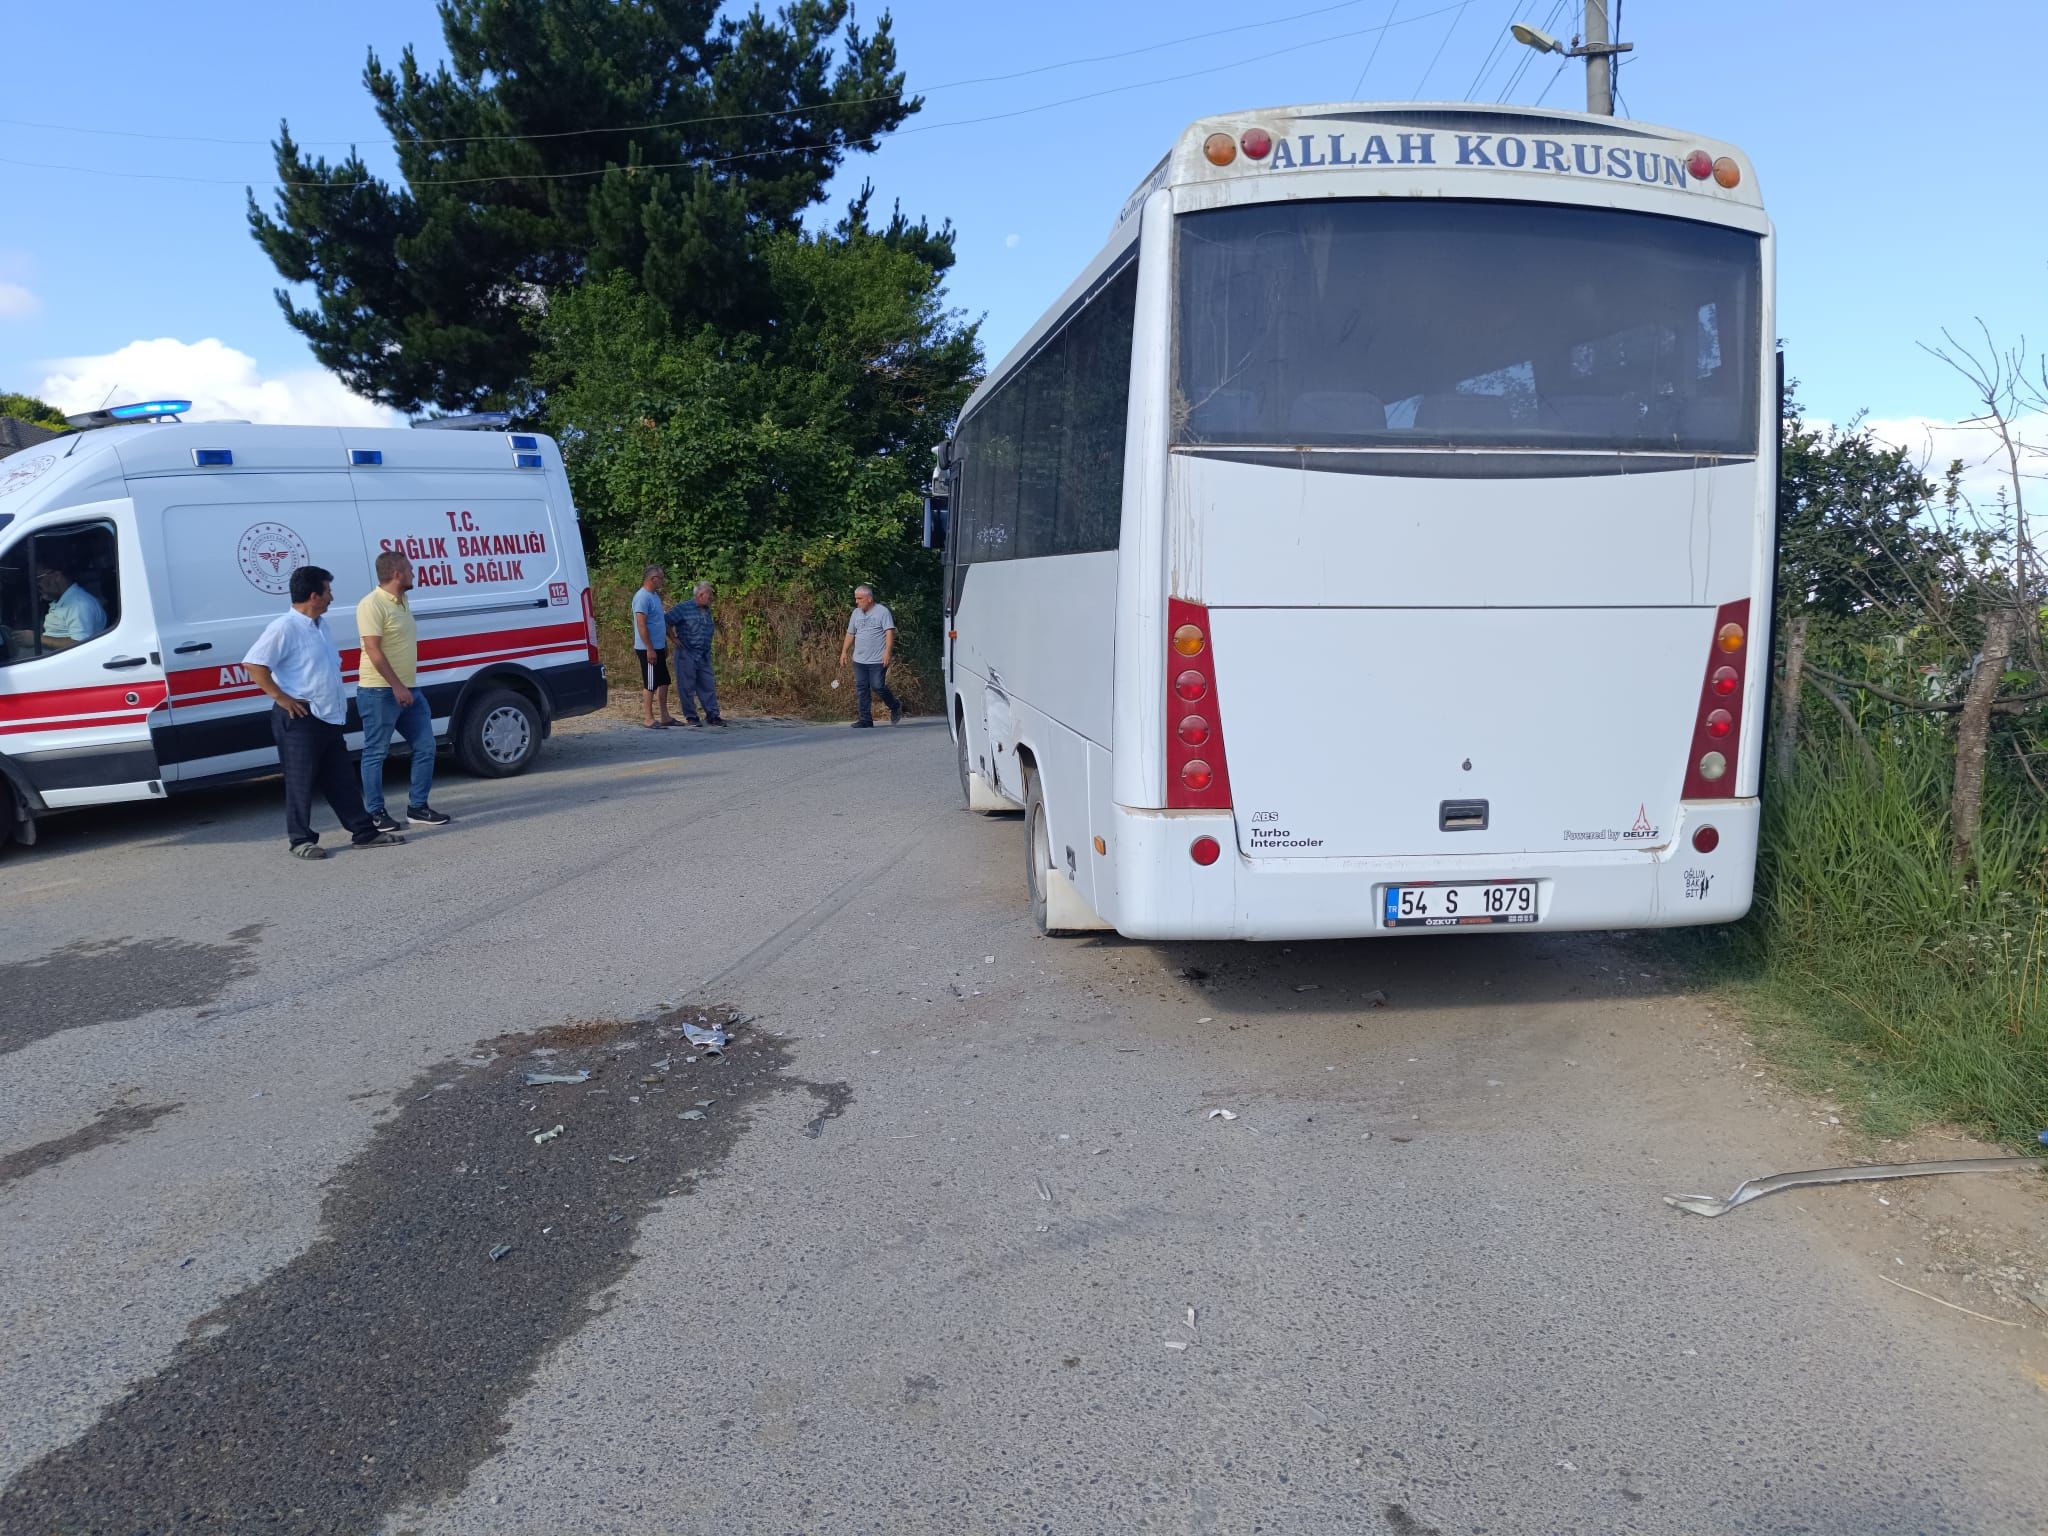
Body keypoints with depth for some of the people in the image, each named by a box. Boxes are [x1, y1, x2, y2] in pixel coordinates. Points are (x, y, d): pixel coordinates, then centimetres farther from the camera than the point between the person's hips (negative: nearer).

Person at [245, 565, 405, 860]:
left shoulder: (319, 626, 15)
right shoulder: (285, 628, -14)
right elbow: (253, 664, -20)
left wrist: (339, 702, 20)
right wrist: (281, 697, -19)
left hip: (328, 717, 9)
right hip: (299, 718, -9)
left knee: (342, 779, 12)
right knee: (301, 781, 0)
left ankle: (364, 831, 16)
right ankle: (301, 840, 8)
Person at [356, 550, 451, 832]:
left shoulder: (401, 602, 14)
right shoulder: (372, 605, -13)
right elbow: (373, 650, -20)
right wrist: (397, 686, -23)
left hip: (407, 691, 9)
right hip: (379, 692, -9)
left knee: (425, 747, 8)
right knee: (376, 753, 1)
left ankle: (417, 807, 16)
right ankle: (375, 812, 8)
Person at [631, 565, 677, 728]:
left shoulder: (654, 595, 14)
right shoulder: (643, 597, -16)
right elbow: (641, 624, -21)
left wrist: (665, 645, 22)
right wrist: (649, 649, -23)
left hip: (658, 648, 10)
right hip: (649, 649, -10)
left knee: (663, 682, 13)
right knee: (650, 684, -4)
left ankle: (665, 717, 19)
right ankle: (650, 720, 3)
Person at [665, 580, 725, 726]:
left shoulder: (707, 611, 14)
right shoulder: (683, 608, -8)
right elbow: (666, 623, -9)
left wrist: (716, 625, 10)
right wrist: (674, 639, -8)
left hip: (704, 656, 6)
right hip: (686, 655, -6)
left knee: (708, 686, 6)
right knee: (687, 687, 1)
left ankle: (712, 715, 12)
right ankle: (691, 716, 9)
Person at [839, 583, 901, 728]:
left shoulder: (882, 612, -6)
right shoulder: (856, 613, 14)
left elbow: (890, 632, -12)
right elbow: (850, 633, 21)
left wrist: (887, 651, -22)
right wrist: (844, 652, 17)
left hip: (877, 661, -6)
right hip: (859, 660, 6)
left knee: (878, 687, -7)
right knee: (861, 689, 2)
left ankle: (895, 708, 18)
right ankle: (865, 719, 8)